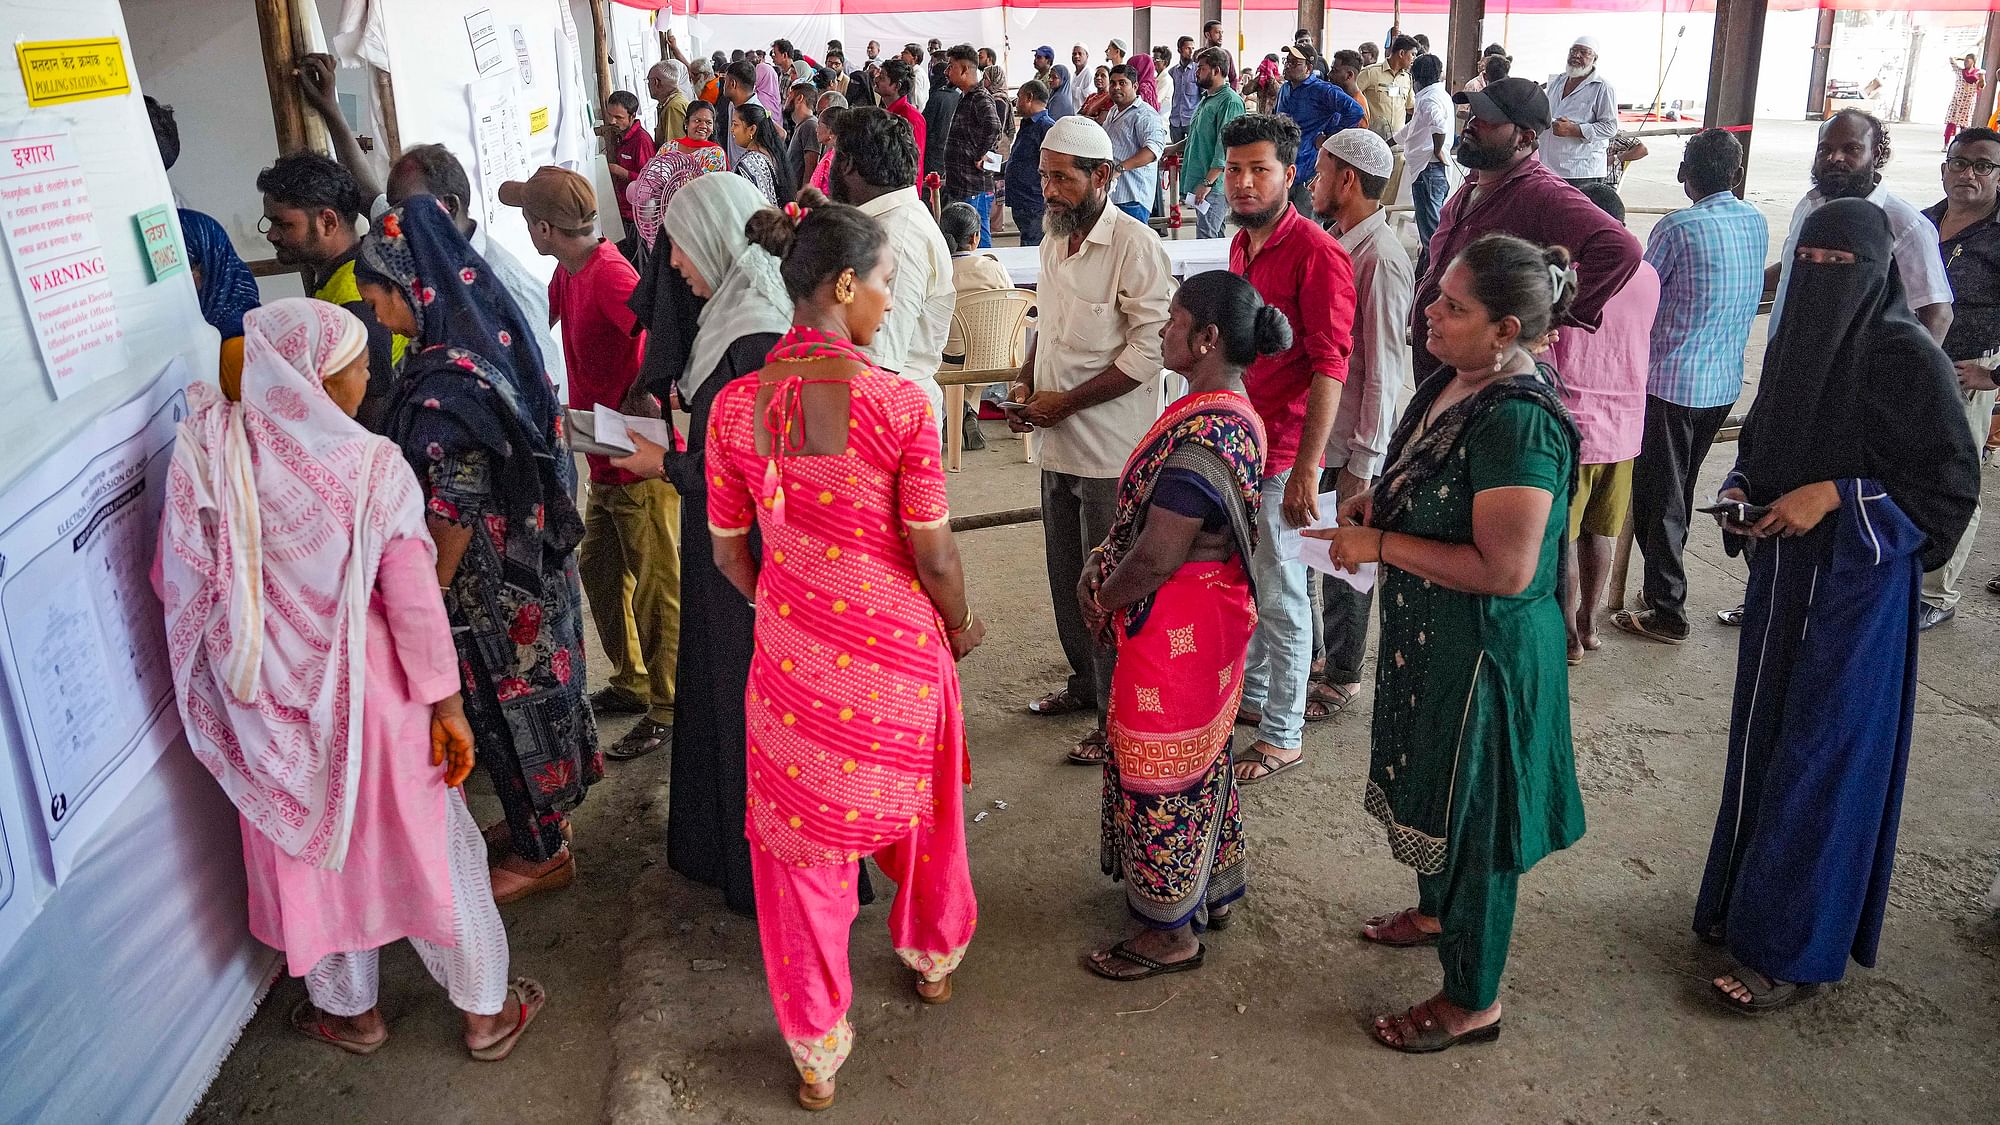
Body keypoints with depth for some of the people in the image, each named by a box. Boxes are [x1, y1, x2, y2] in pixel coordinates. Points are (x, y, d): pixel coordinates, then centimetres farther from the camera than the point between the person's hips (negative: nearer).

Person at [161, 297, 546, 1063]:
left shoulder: (207, 461, -13)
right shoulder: (370, 467, -21)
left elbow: (176, 582, -4)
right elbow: (414, 600, -18)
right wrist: (445, 702, -7)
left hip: (276, 703, 3)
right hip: (371, 696, -2)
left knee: (312, 847, 22)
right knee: (427, 843, 14)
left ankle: (350, 1012, 41)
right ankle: (486, 1010, 29)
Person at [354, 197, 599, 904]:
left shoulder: (444, 384, -29)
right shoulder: (494, 334, -1)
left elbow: (457, 514, -24)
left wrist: (433, 590, -10)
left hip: (493, 587, -9)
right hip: (535, 563, 9)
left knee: (511, 707, 9)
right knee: (539, 691, 22)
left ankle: (543, 853, 27)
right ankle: (544, 816, 42)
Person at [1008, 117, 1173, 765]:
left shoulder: (1136, 245, -15)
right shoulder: (1054, 240, 11)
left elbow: (1150, 348, -19)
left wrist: (1066, 401, -18)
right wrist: (1026, 383, 4)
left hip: (1110, 450, -8)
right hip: (1058, 445, 8)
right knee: (1066, 574, 19)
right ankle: (1085, 681, 37)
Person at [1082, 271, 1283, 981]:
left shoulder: (1199, 436, -28)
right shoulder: (1234, 412, 4)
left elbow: (1155, 557, -26)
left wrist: (1100, 602, -9)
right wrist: (1104, 574, 3)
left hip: (1174, 624, -10)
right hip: (1211, 610, 10)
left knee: (1159, 771, 6)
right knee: (1200, 758, 23)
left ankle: (1171, 932, 22)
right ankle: (1217, 890, 41)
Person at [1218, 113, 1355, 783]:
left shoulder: (1315, 253, -15)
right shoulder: (1241, 245, 10)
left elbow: (1329, 367, -19)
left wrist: (1306, 469, -23)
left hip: (1280, 454, -8)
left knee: (1279, 598, 3)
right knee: (1242, 583, 19)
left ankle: (1283, 735, 17)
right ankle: (1252, 694, 37)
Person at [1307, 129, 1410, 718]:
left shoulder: (1381, 259, -20)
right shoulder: (1337, 242, 7)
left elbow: (1384, 370, -20)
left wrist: (1363, 463, -18)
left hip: (1351, 445, -8)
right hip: (1315, 431, 8)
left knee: (1342, 561, 6)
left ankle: (1339, 678, 23)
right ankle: (1315, 654, 36)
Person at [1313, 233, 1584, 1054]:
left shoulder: (1517, 422, -29)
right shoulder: (1454, 383, 0)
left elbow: (1506, 568, -30)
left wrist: (1380, 546, -24)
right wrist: (1379, 502, -1)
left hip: (1485, 650, -9)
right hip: (1430, 635, 9)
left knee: (1471, 815, 8)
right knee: (1432, 785, 28)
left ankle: (1474, 1000, 28)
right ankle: (1437, 911, 54)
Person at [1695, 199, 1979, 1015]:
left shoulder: (1907, 357, -14)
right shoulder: (1792, 344, 6)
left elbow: (1949, 483, -13)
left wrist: (1833, 498, -21)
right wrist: (1738, 490, -2)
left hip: (1856, 586, -7)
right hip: (1781, 576, 7)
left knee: (1820, 758, -1)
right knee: (1761, 739, 15)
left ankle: (1793, 947, 11)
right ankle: (1747, 895, 31)